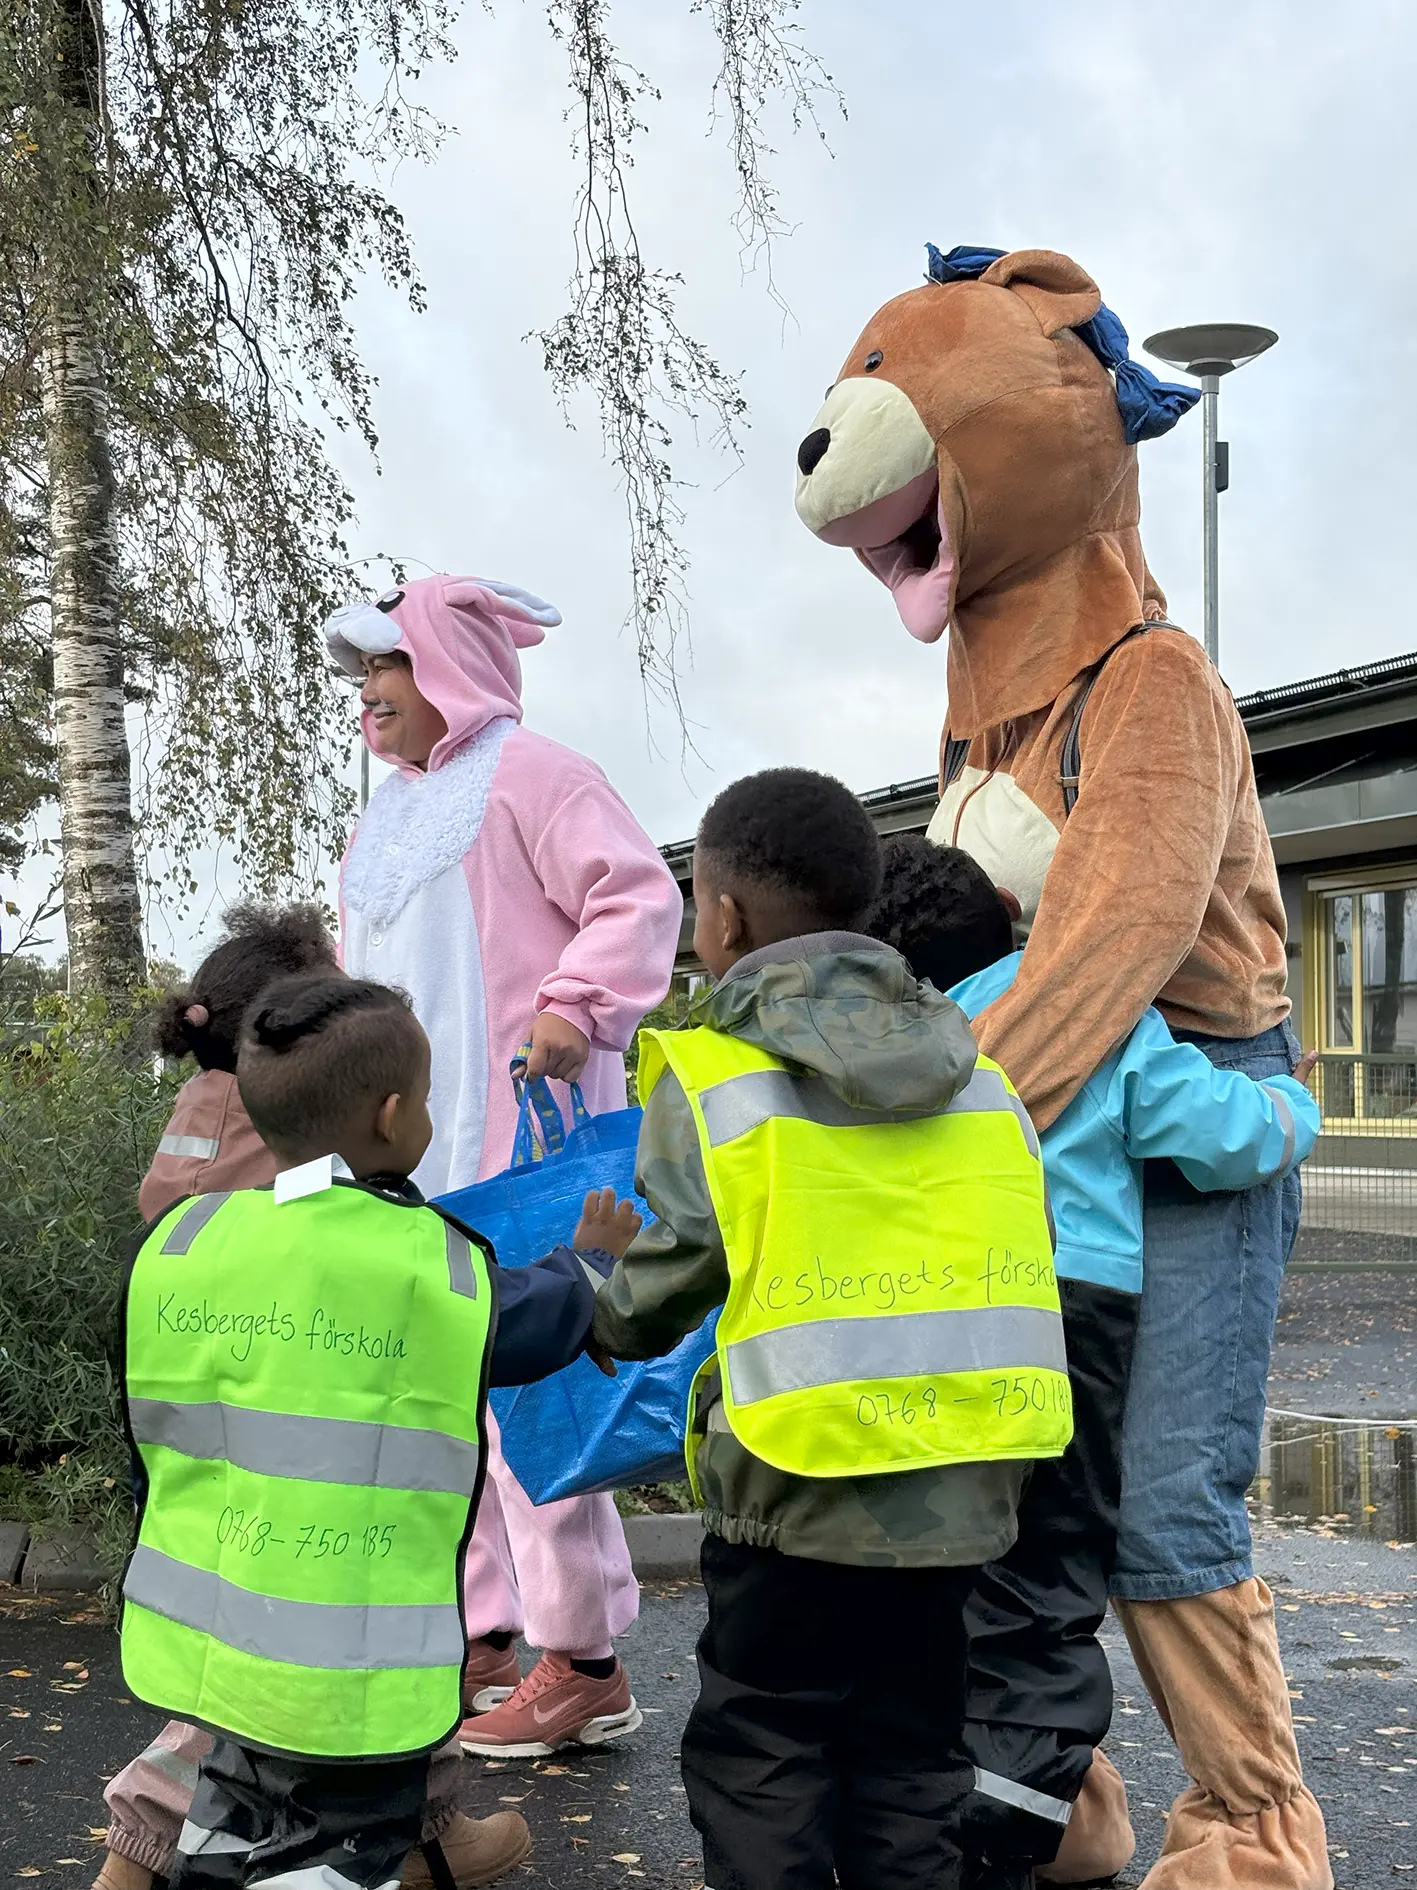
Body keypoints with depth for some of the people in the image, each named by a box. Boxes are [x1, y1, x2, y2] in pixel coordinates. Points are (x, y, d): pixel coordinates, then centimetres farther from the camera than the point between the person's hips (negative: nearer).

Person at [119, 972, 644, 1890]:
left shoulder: (175, 1244, -2)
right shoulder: (437, 1272, -12)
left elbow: (149, 1440, 9)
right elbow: (545, 1322, 9)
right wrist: (590, 1256, 30)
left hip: (198, 1636, 4)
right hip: (350, 1679, -4)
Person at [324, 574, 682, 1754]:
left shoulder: (527, 774, -4)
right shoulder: (389, 818, 23)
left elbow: (640, 894, -14)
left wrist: (578, 1006, -26)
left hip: (518, 1133, -9)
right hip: (413, 1144, 10)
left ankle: (583, 1662, -4)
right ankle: (485, 1631, 22)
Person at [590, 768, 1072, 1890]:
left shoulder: (711, 1077, -7)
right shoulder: (976, 1068, 8)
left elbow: (662, 1285, -3)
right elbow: (1025, 1255, 11)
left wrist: (599, 1322, 18)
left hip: (801, 1501, -5)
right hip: (962, 1499, 5)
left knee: (758, 1774, 9)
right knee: (907, 1769, 17)